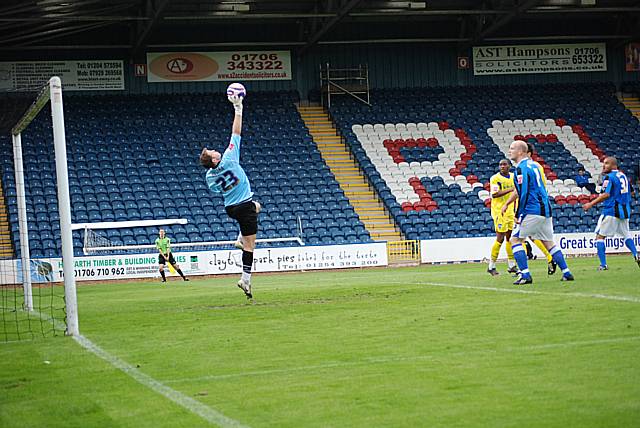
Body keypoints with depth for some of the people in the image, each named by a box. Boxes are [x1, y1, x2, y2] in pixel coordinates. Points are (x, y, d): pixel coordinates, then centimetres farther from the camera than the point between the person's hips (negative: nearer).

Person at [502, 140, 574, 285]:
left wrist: (518, 215, -12)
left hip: (532, 210, -9)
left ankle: (525, 275, -9)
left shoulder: (521, 168, -11)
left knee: (515, 239, -1)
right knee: (548, 242, 15)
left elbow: (523, 193, -18)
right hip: (545, 209, 9)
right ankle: (566, 272, 12)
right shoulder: (533, 164, 17)